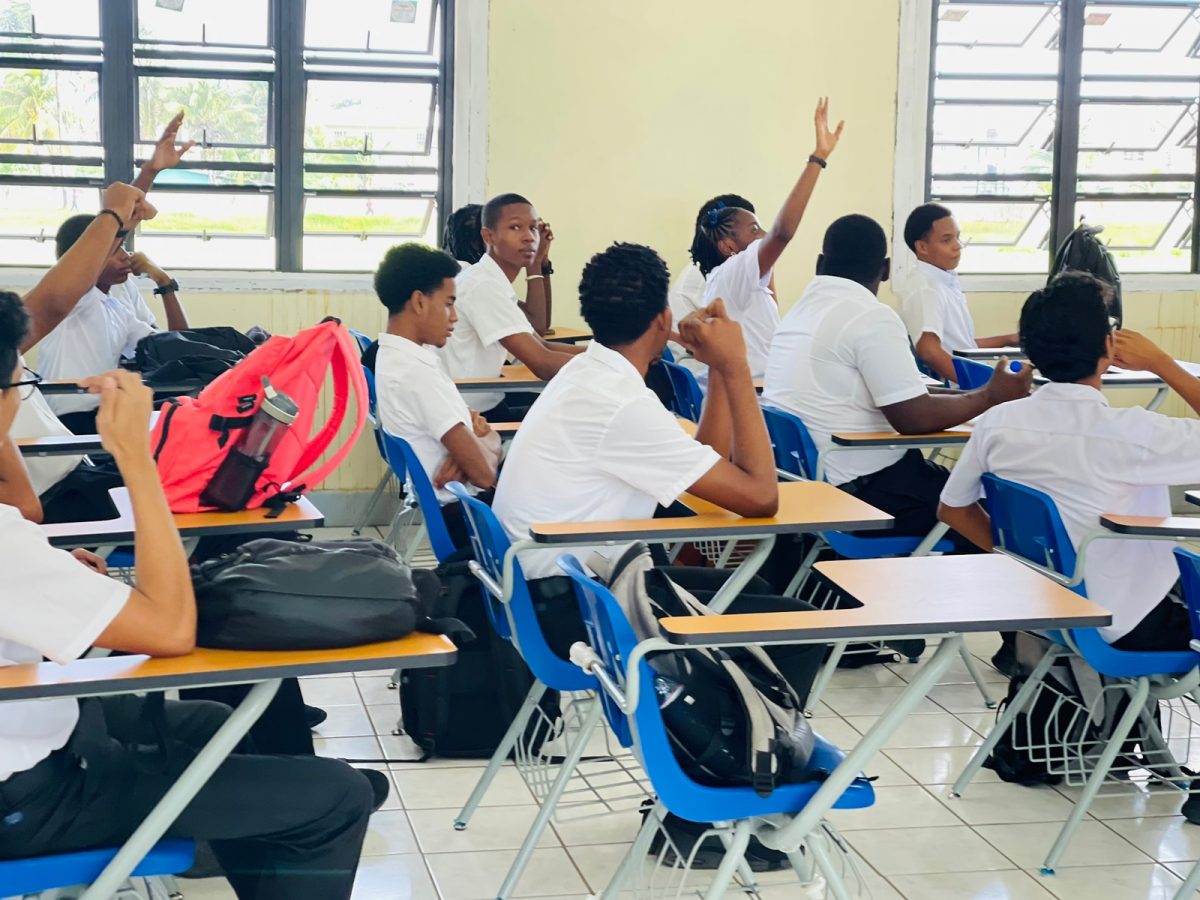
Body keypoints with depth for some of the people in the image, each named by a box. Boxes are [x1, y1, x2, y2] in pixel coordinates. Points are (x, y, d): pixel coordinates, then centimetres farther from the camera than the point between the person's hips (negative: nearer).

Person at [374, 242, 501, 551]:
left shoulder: (394, 358, 7)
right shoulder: (417, 372, -23)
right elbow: (483, 473, -24)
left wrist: (478, 435, -12)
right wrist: (487, 442, -2)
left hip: (456, 501, 9)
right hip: (467, 516, -9)